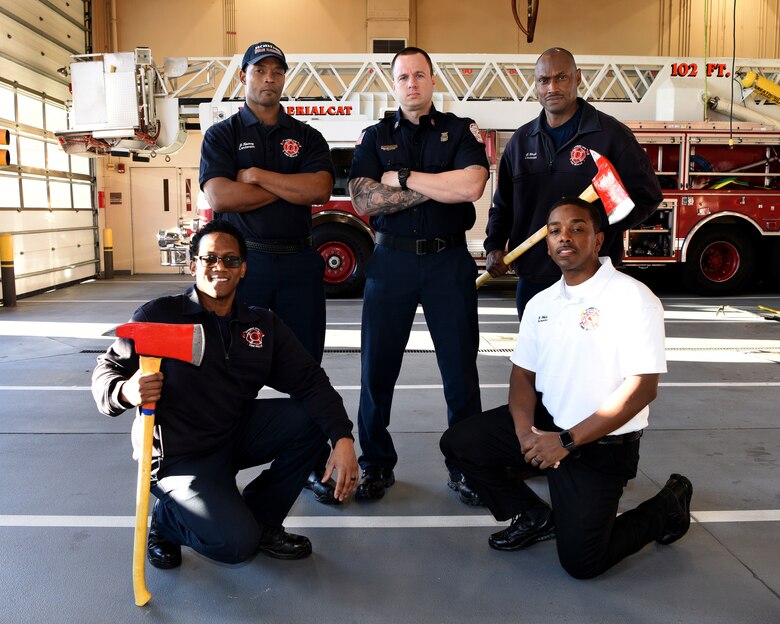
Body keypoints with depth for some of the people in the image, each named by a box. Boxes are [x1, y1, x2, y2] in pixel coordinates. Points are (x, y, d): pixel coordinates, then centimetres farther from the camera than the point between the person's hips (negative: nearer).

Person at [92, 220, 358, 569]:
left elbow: (309, 380, -6)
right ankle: (167, 519, 12)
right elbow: (105, 373, -6)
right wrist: (127, 392, -32)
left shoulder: (264, 326, 2)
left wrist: (343, 439, -22)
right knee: (236, 544, -22)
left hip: (237, 435, 5)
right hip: (179, 455, -5)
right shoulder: (158, 316, -10)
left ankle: (260, 520, 2)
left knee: (313, 417, -15)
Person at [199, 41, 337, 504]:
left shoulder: (307, 137, 13)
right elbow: (219, 196, -10)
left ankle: (316, 465, 18)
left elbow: (320, 189, -6)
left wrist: (257, 175, -9)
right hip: (243, 263, -1)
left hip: (300, 263, 2)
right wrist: (291, 188, -7)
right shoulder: (222, 135, 7)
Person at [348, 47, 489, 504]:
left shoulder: (462, 131, 5)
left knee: (461, 368, 5)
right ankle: (377, 465, 22)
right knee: (378, 367, 5)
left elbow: (471, 186, -14)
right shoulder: (375, 138, 9)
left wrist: (403, 178, -10)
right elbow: (363, 200, -8)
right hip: (391, 260, 1)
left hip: (450, 261, -1)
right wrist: (438, 185, -11)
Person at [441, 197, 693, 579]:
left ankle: (667, 508, 18)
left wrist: (566, 441, -22)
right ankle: (533, 517, 14)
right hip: (545, 422, 6)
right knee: (458, 443, -6)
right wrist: (525, 432, -13)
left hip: (602, 443, -6)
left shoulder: (632, 298, -15)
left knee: (581, 561, -9)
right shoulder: (540, 303, 7)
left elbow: (642, 388, -20)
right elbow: (523, 374, 7)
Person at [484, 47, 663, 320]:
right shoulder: (521, 140, 11)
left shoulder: (611, 134, -2)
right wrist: (494, 246, 2)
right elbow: (503, 203, 17)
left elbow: (647, 194, -4)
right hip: (533, 278, 4)